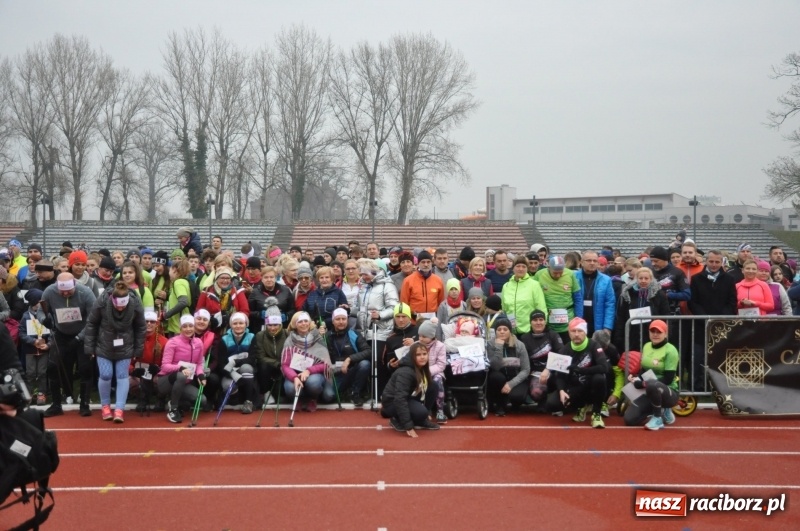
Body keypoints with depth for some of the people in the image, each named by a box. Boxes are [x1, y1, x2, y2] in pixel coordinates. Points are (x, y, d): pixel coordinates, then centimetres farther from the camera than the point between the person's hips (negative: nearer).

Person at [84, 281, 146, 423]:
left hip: (125, 347, 1)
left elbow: (140, 328, -6)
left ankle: (119, 409, 5)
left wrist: (138, 349, -1)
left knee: (122, 376, 1)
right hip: (104, 345, -1)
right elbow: (91, 324, -10)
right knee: (105, 375, -1)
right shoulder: (102, 301, -24)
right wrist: (89, 346, -6)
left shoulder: (135, 303, -21)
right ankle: (105, 406, 19)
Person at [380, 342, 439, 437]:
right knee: (421, 412, -32)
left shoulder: (422, 369, -2)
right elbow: (400, 399, -35)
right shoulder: (405, 373, -29)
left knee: (432, 388, -5)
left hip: (409, 399, 9)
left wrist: (426, 414, 13)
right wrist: (408, 426, -37)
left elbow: (424, 391, 13)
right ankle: (397, 420, -4)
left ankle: (422, 421, 6)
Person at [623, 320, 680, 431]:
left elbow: (668, 379, -19)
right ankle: (662, 411, 15)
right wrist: (636, 377, -7)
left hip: (669, 392, -7)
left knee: (652, 385, -41)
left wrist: (643, 383, -23)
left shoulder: (670, 350, -15)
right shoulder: (646, 346, 8)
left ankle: (658, 418, -18)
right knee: (630, 419, -9)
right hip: (649, 392, 7)